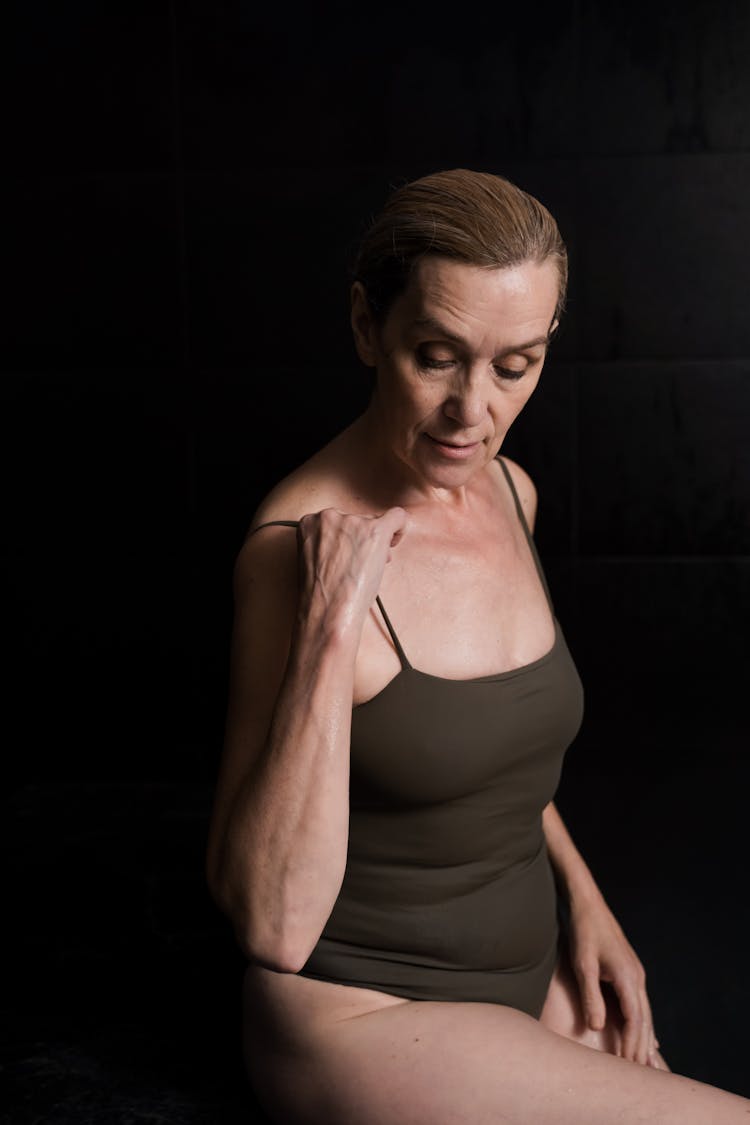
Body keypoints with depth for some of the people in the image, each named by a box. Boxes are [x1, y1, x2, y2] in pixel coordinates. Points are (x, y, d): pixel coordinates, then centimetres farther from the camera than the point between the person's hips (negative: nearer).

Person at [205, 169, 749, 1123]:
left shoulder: (509, 491, 0)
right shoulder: (299, 547, -22)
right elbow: (273, 926, -26)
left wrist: (582, 899, 3)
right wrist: (331, 627, -33)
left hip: (526, 972, 7)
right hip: (364, 1015, -6)